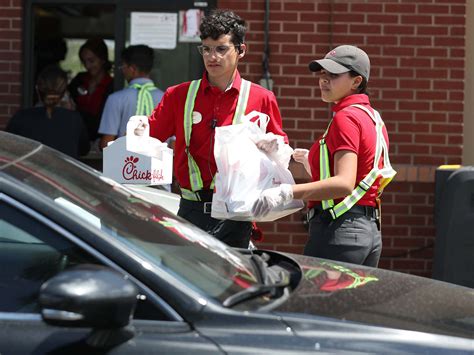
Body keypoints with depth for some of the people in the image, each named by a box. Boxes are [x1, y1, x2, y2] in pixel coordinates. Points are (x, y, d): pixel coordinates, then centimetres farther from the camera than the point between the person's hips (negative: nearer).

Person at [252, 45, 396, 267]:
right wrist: (312, 162, 31)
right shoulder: (373, 117, 17)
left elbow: (344, 184, -25)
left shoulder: (346, 117, -11)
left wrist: (286, 192, -35)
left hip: (340, 231, -10)